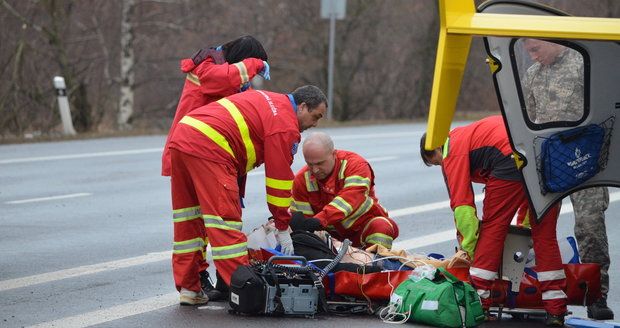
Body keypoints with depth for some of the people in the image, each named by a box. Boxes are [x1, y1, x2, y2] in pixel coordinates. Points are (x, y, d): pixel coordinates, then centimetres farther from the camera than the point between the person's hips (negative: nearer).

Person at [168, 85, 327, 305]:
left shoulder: (269, 101, 25)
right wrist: (282, 229, 5)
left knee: (188, 221, 14)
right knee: (225, 221, -9)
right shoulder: (286, 126, -3)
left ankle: (188, 288, 20)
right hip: (208, 149, -10)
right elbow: (279, 178, -2)